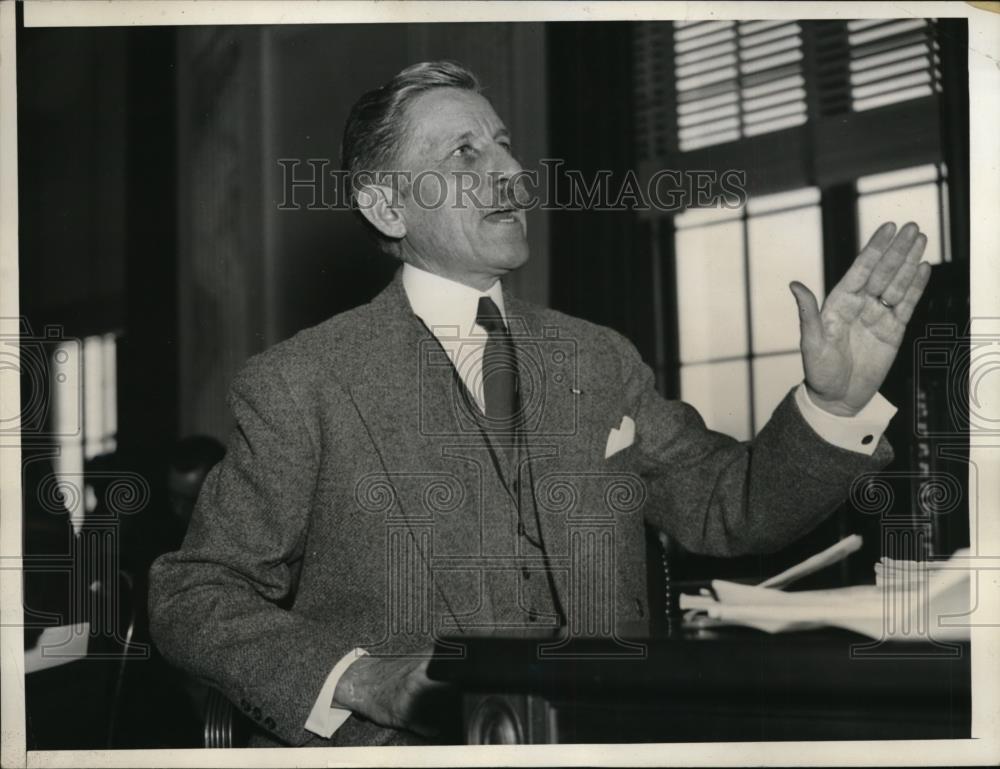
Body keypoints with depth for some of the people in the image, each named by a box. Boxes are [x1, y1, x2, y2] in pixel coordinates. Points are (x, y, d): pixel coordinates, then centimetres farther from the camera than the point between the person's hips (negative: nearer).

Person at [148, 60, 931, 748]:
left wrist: (836, 402, -1)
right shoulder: (298, 386, -1)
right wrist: (356, 680, -16)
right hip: (403, 748, -2)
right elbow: (193, 596, 0)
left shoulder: (601, 360, 13)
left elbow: (726, 509, 16)